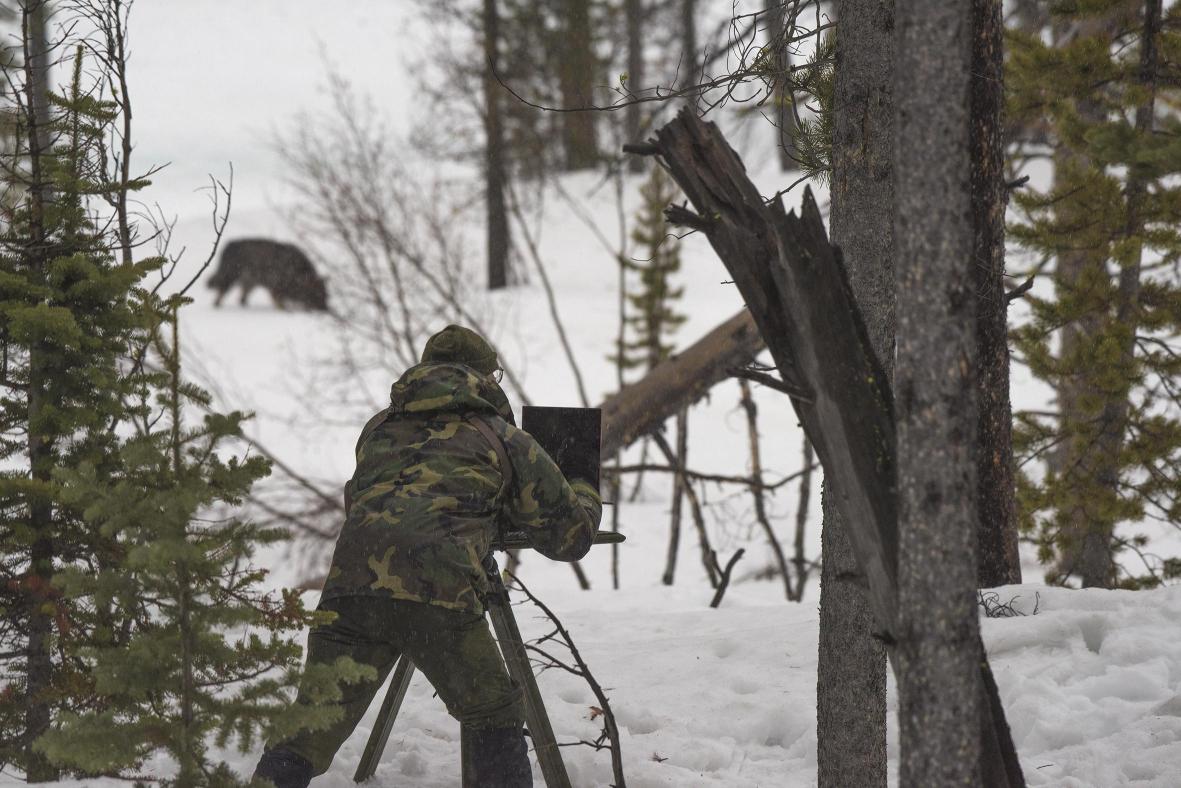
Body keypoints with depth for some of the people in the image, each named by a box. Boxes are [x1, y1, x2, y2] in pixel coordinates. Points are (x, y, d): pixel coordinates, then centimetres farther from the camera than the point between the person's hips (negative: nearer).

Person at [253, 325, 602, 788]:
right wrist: (585, 494, 49)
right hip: (438, 594, -3)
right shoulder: (503, 438, 20)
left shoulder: (379, 428, 31)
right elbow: (570, 535, 25)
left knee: (310, 730, 8)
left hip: (349, 587, 3)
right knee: (495, 720, 15)